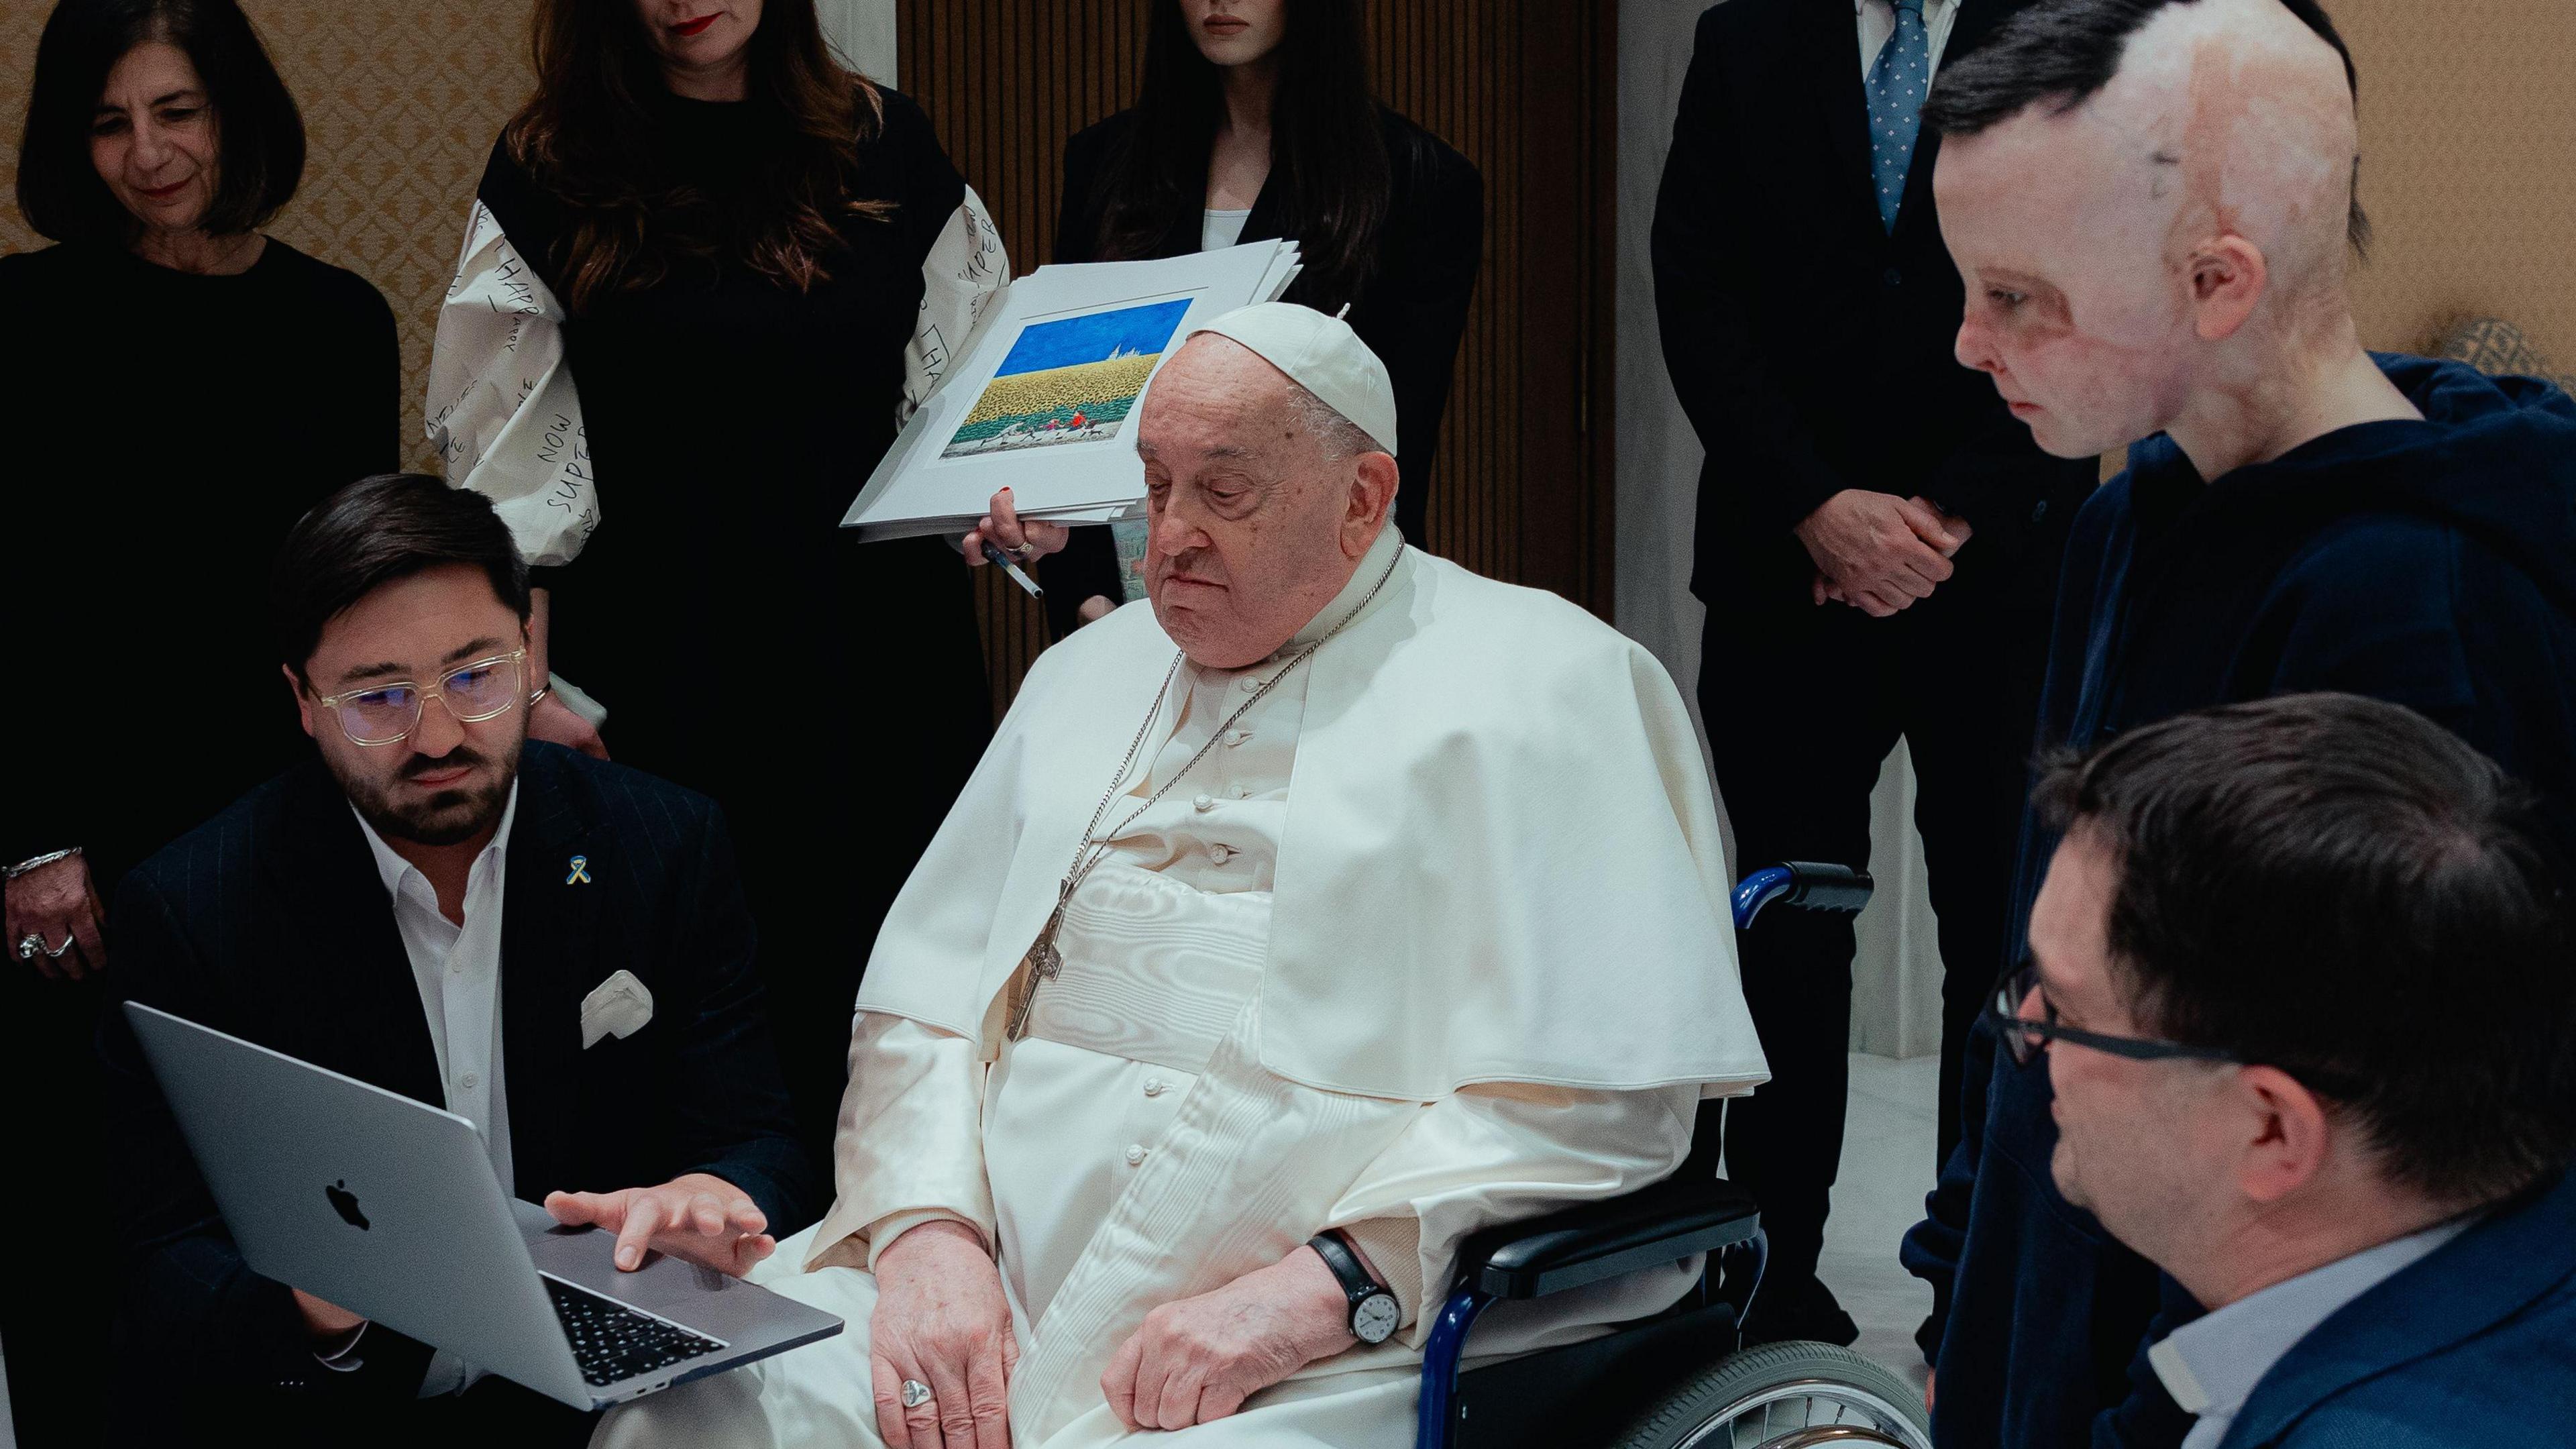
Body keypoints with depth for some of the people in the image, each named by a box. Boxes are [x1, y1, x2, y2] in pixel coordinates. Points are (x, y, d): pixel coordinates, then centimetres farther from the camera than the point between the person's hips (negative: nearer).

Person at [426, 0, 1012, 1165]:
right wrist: (528, 686, -3)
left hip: (879, 651, 2)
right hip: (659, 666, -2)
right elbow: (513, 461, 2)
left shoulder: (884, 144, 6)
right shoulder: (551, 173, 1)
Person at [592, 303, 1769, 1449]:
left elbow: (1601, 1095, -9)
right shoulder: (1091, 672, 22)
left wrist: (1312, 1294, -16)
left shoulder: (1539, 685, 2)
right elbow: (928, 992, 15)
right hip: (987, 1274, 5)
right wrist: (926, 1231, -4)